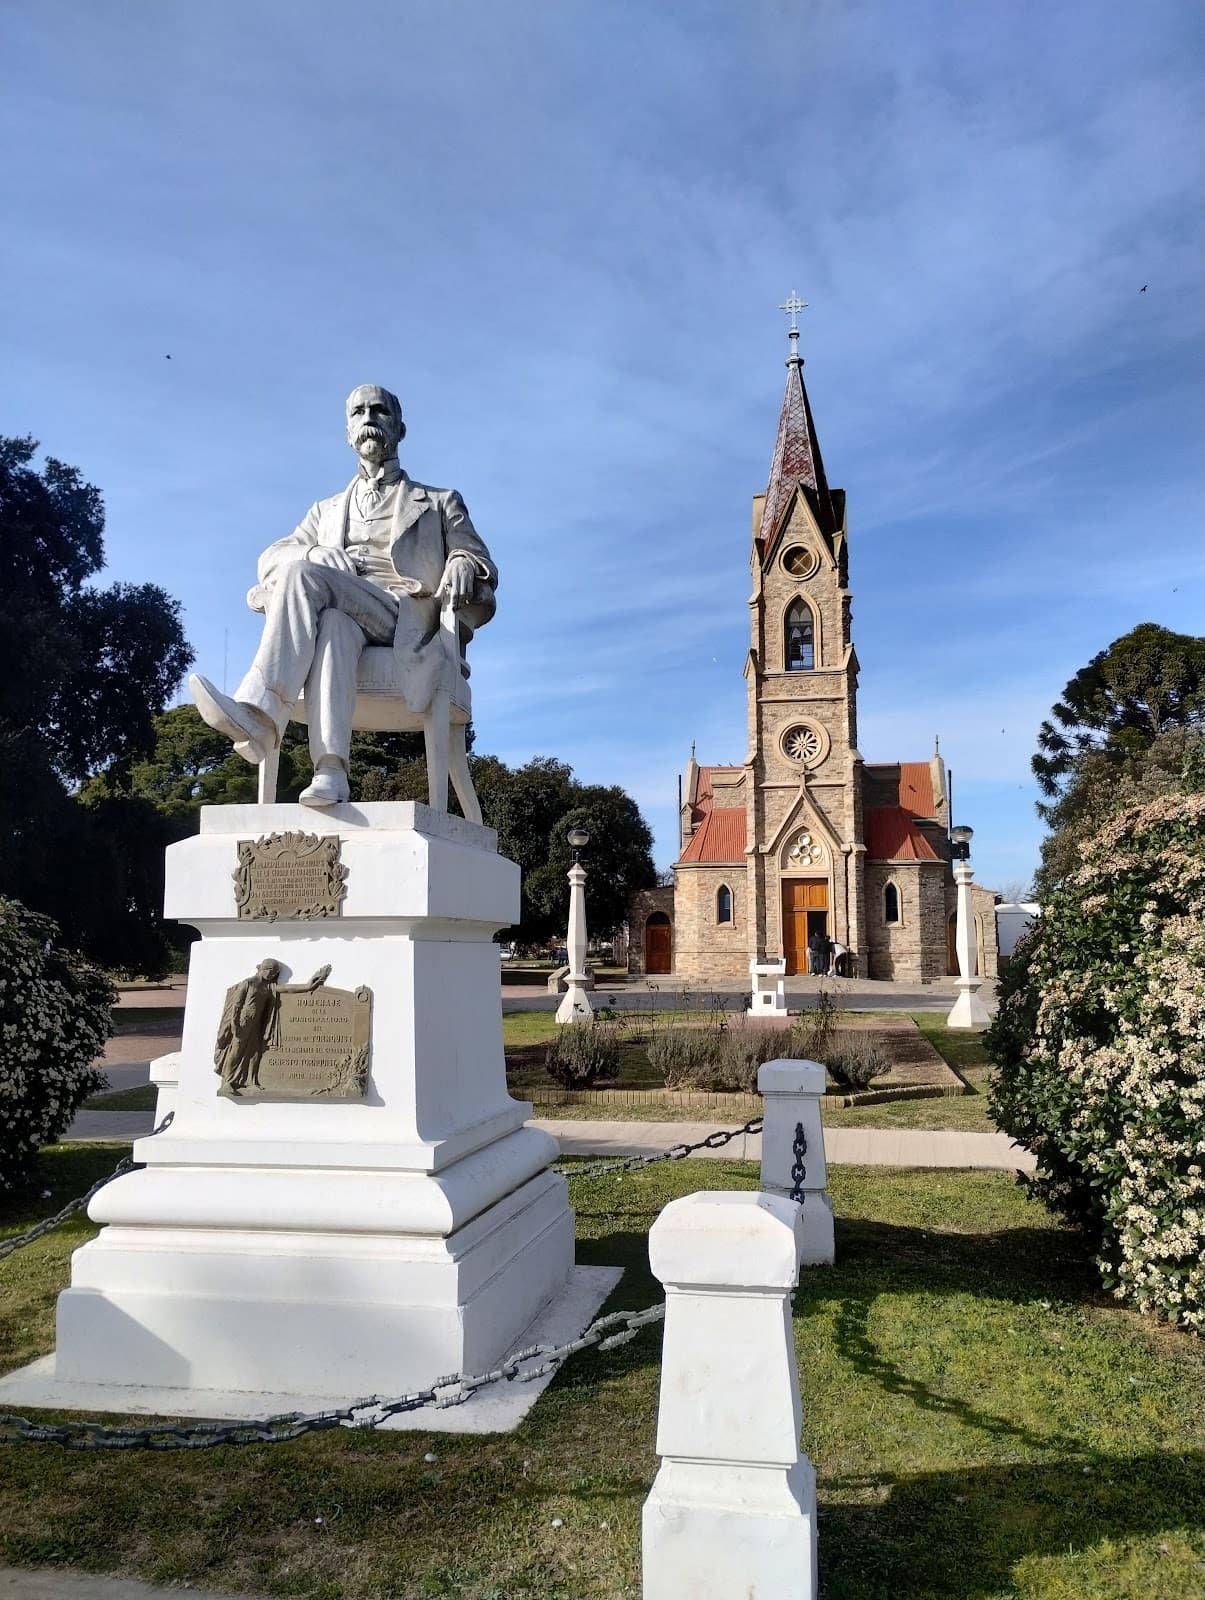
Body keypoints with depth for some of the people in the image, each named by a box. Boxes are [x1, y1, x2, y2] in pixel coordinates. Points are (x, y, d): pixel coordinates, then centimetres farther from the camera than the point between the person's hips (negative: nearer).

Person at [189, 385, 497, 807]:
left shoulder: (440, 502, 27)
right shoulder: (327, 510, 33)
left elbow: (484, 567, 16)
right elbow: (270, 558, 21)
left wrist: (462, 566, -10)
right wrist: (314, 553, -4)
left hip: (407, 619, -2)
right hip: (343, 612, 2)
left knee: (302, 574, -31)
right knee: (333, 624, -39)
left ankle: (258, 713, -45)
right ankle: (330, 770, -53)